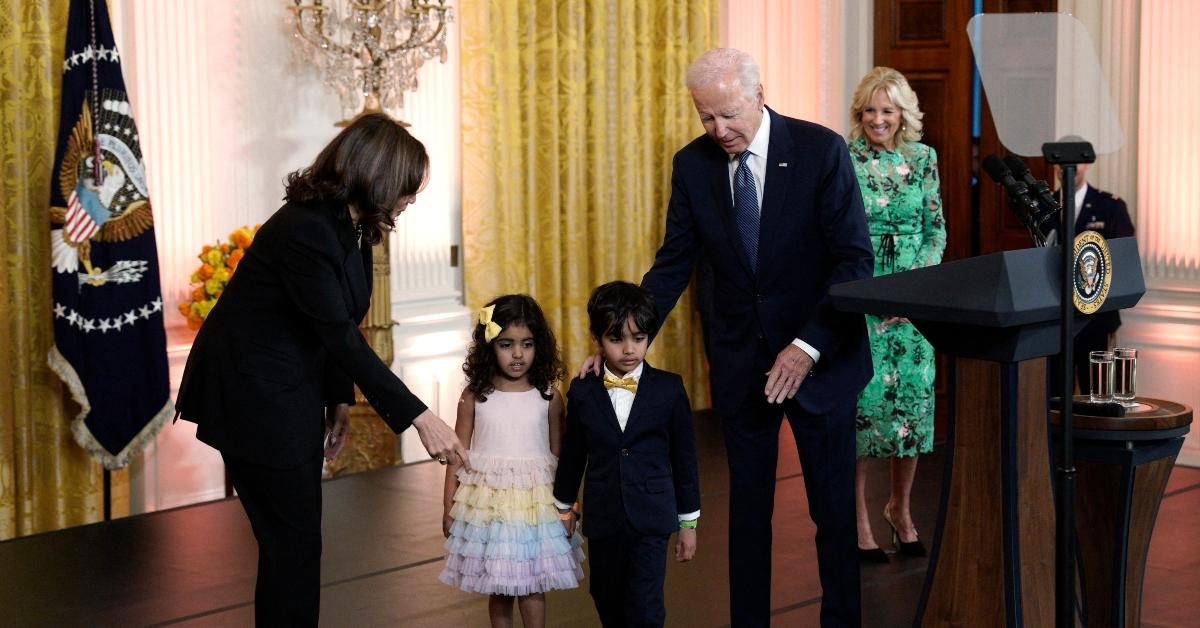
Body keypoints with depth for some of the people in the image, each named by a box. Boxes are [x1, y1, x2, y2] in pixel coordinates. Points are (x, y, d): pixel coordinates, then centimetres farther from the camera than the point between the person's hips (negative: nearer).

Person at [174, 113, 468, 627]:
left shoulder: (352, 225, 2)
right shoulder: (304, 230, -28)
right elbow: (341, 336, -29)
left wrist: (339, 398, 8)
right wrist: (419, 417, -30)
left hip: (295, 389, 9)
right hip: (254, 392, -9)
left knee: (297, 537, 15)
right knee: (293, 542, -4)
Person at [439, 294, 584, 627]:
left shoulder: (549, 398, -1)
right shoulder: (474, 397, -2)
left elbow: (558, 454, 8)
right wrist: (449, 505, 4)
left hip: (536, 502, 0)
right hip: (487, 501, 0)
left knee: (532, 587, 2)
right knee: (497, 588, 9)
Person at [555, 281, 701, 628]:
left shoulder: (669, 389, -5)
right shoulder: (582, 391, -1)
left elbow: (684, 456, 1)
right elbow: (572, 455, 11)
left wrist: (688, 521, 4)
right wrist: (564, 507, 19)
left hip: (651, 519, -2)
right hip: (602, 518, 2)